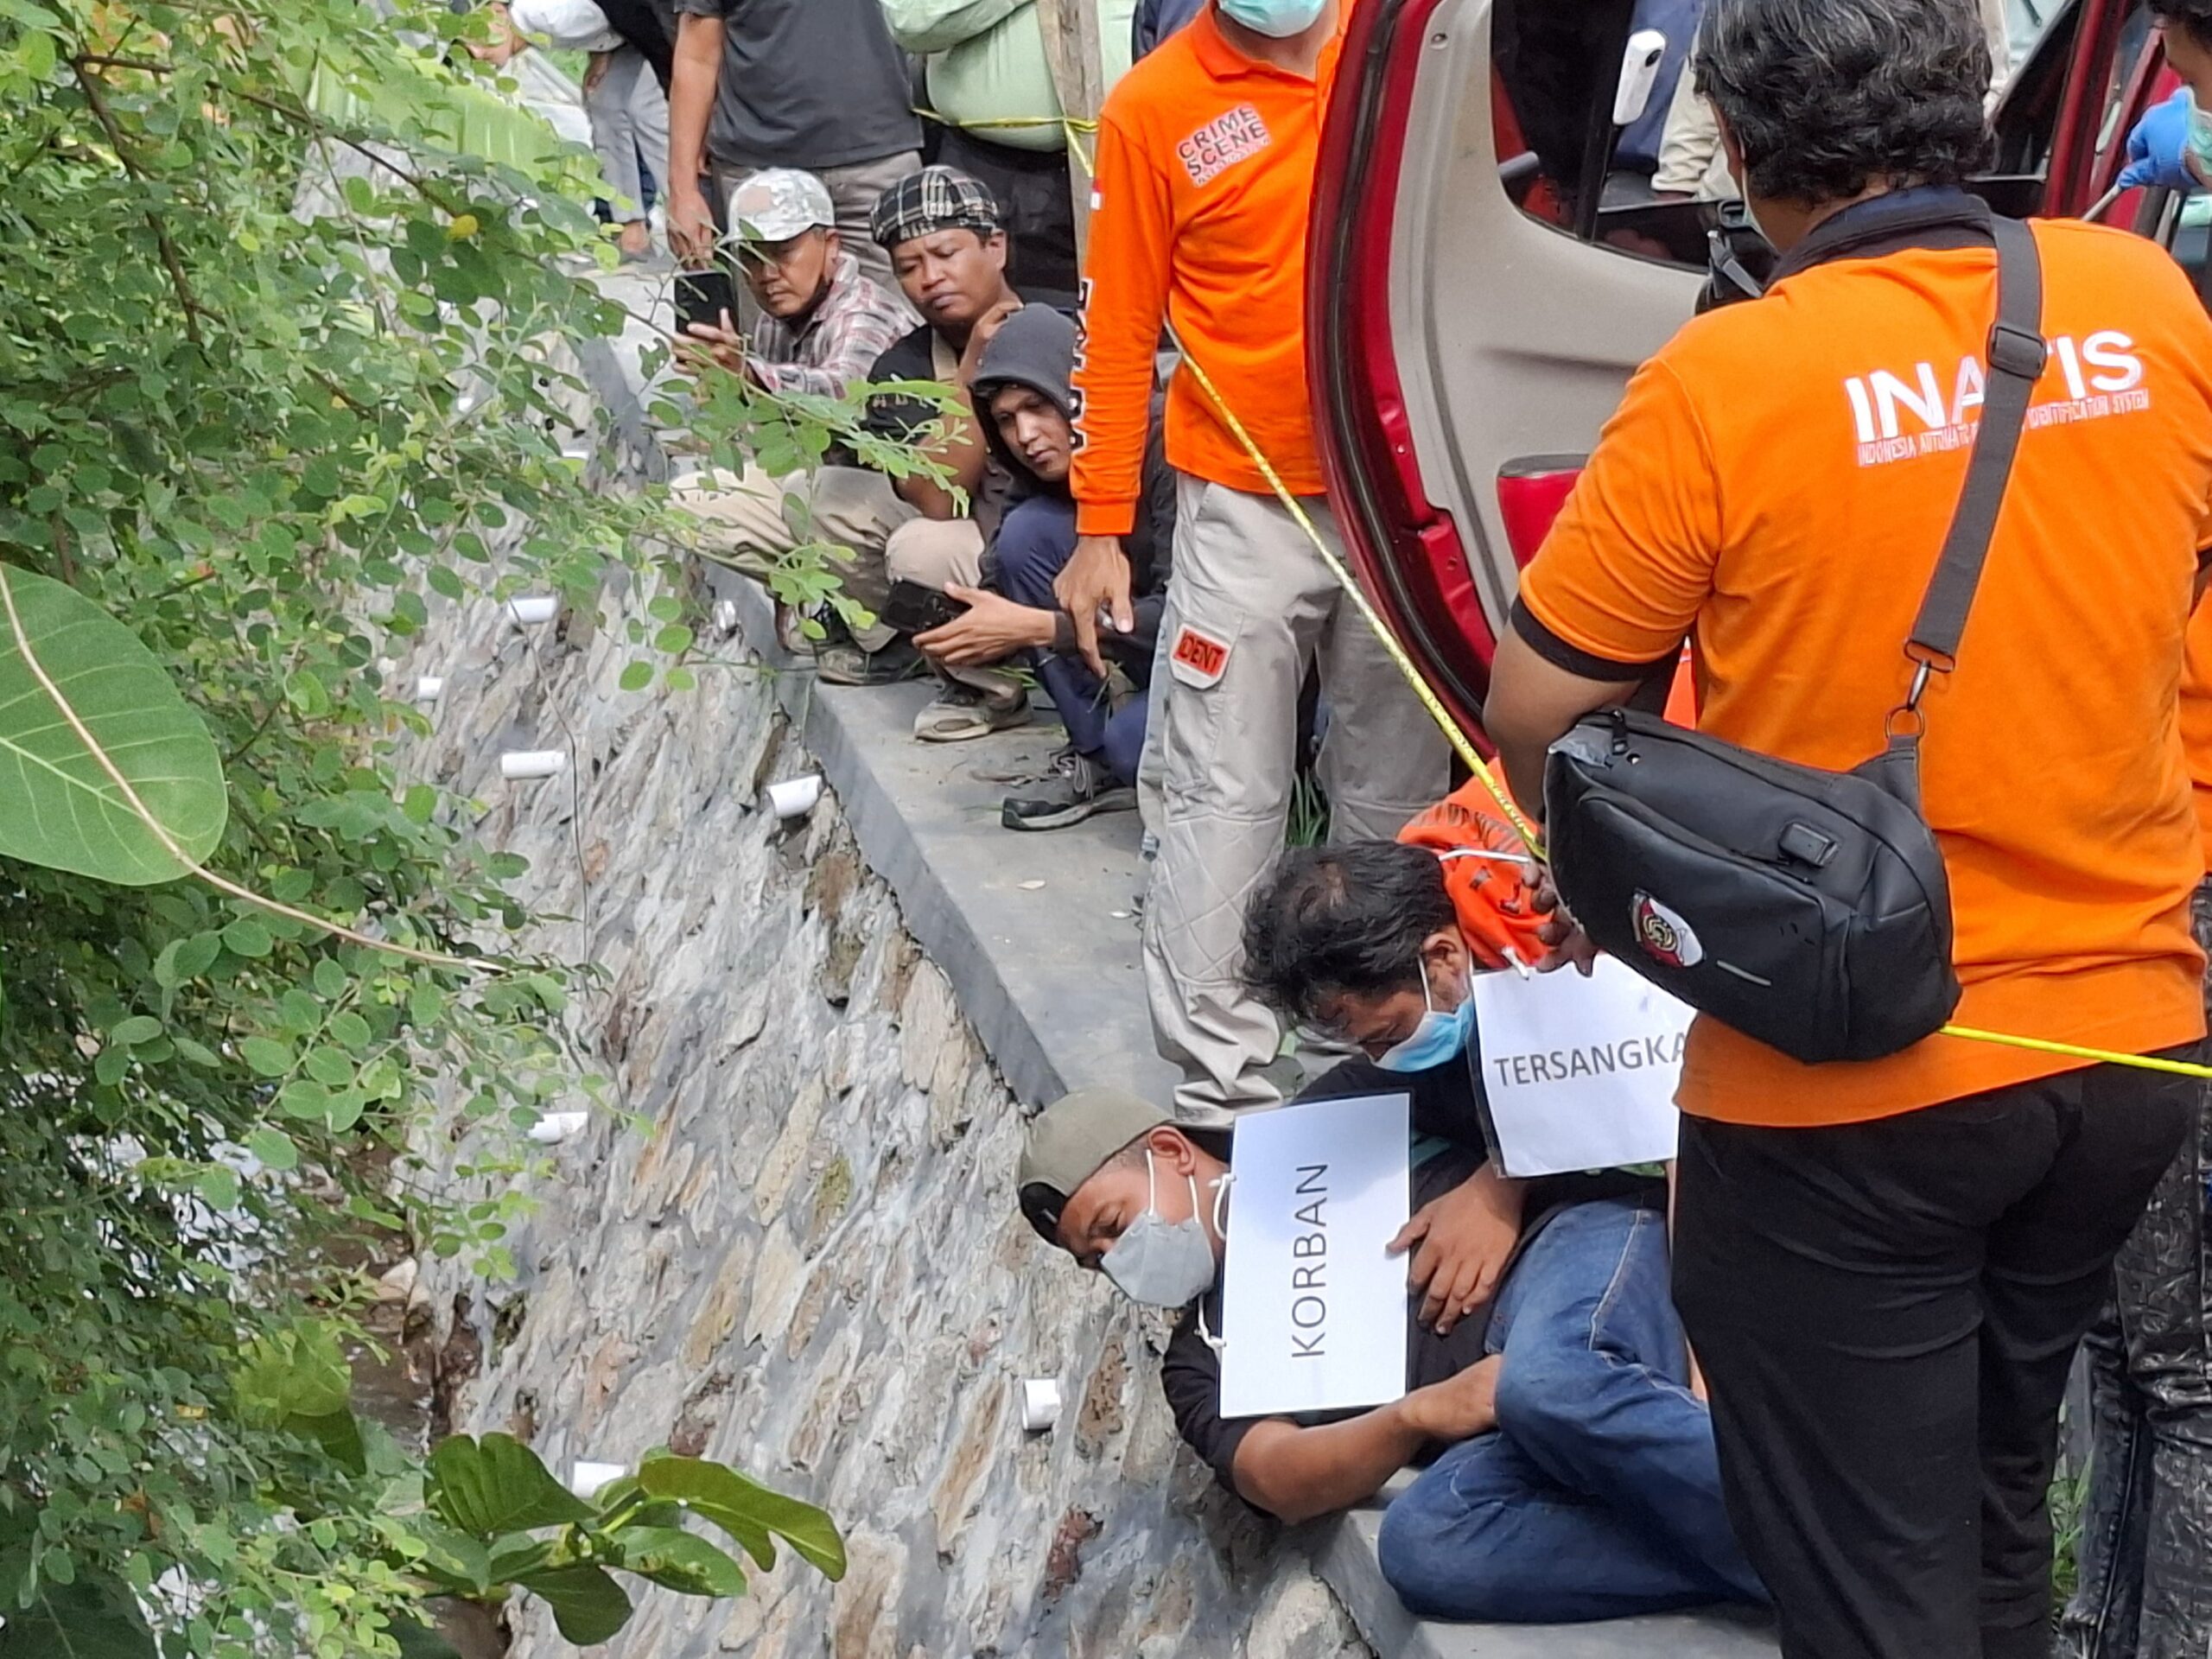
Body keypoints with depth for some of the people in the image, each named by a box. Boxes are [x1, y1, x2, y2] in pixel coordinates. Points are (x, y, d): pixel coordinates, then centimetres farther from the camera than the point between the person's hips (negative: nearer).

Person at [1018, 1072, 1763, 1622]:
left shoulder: (1327, 1124, 21)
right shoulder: (1202, 1356, 24)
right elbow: (1277, 1482, 4)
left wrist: (1494, 1188, -3)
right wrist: (1418, 1413, -15)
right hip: (1507, 1429, 3)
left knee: (1550, 1386, -39)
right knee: (1419, 1545, -32)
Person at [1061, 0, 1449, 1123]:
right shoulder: (1154, 107, -5)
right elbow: (1119, 331, -1)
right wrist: (1101, 529, -4)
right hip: (1248, 509, -3)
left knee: (1396, 789, 12)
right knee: (1225, 800, -1)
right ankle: (1222, 1091, 3)